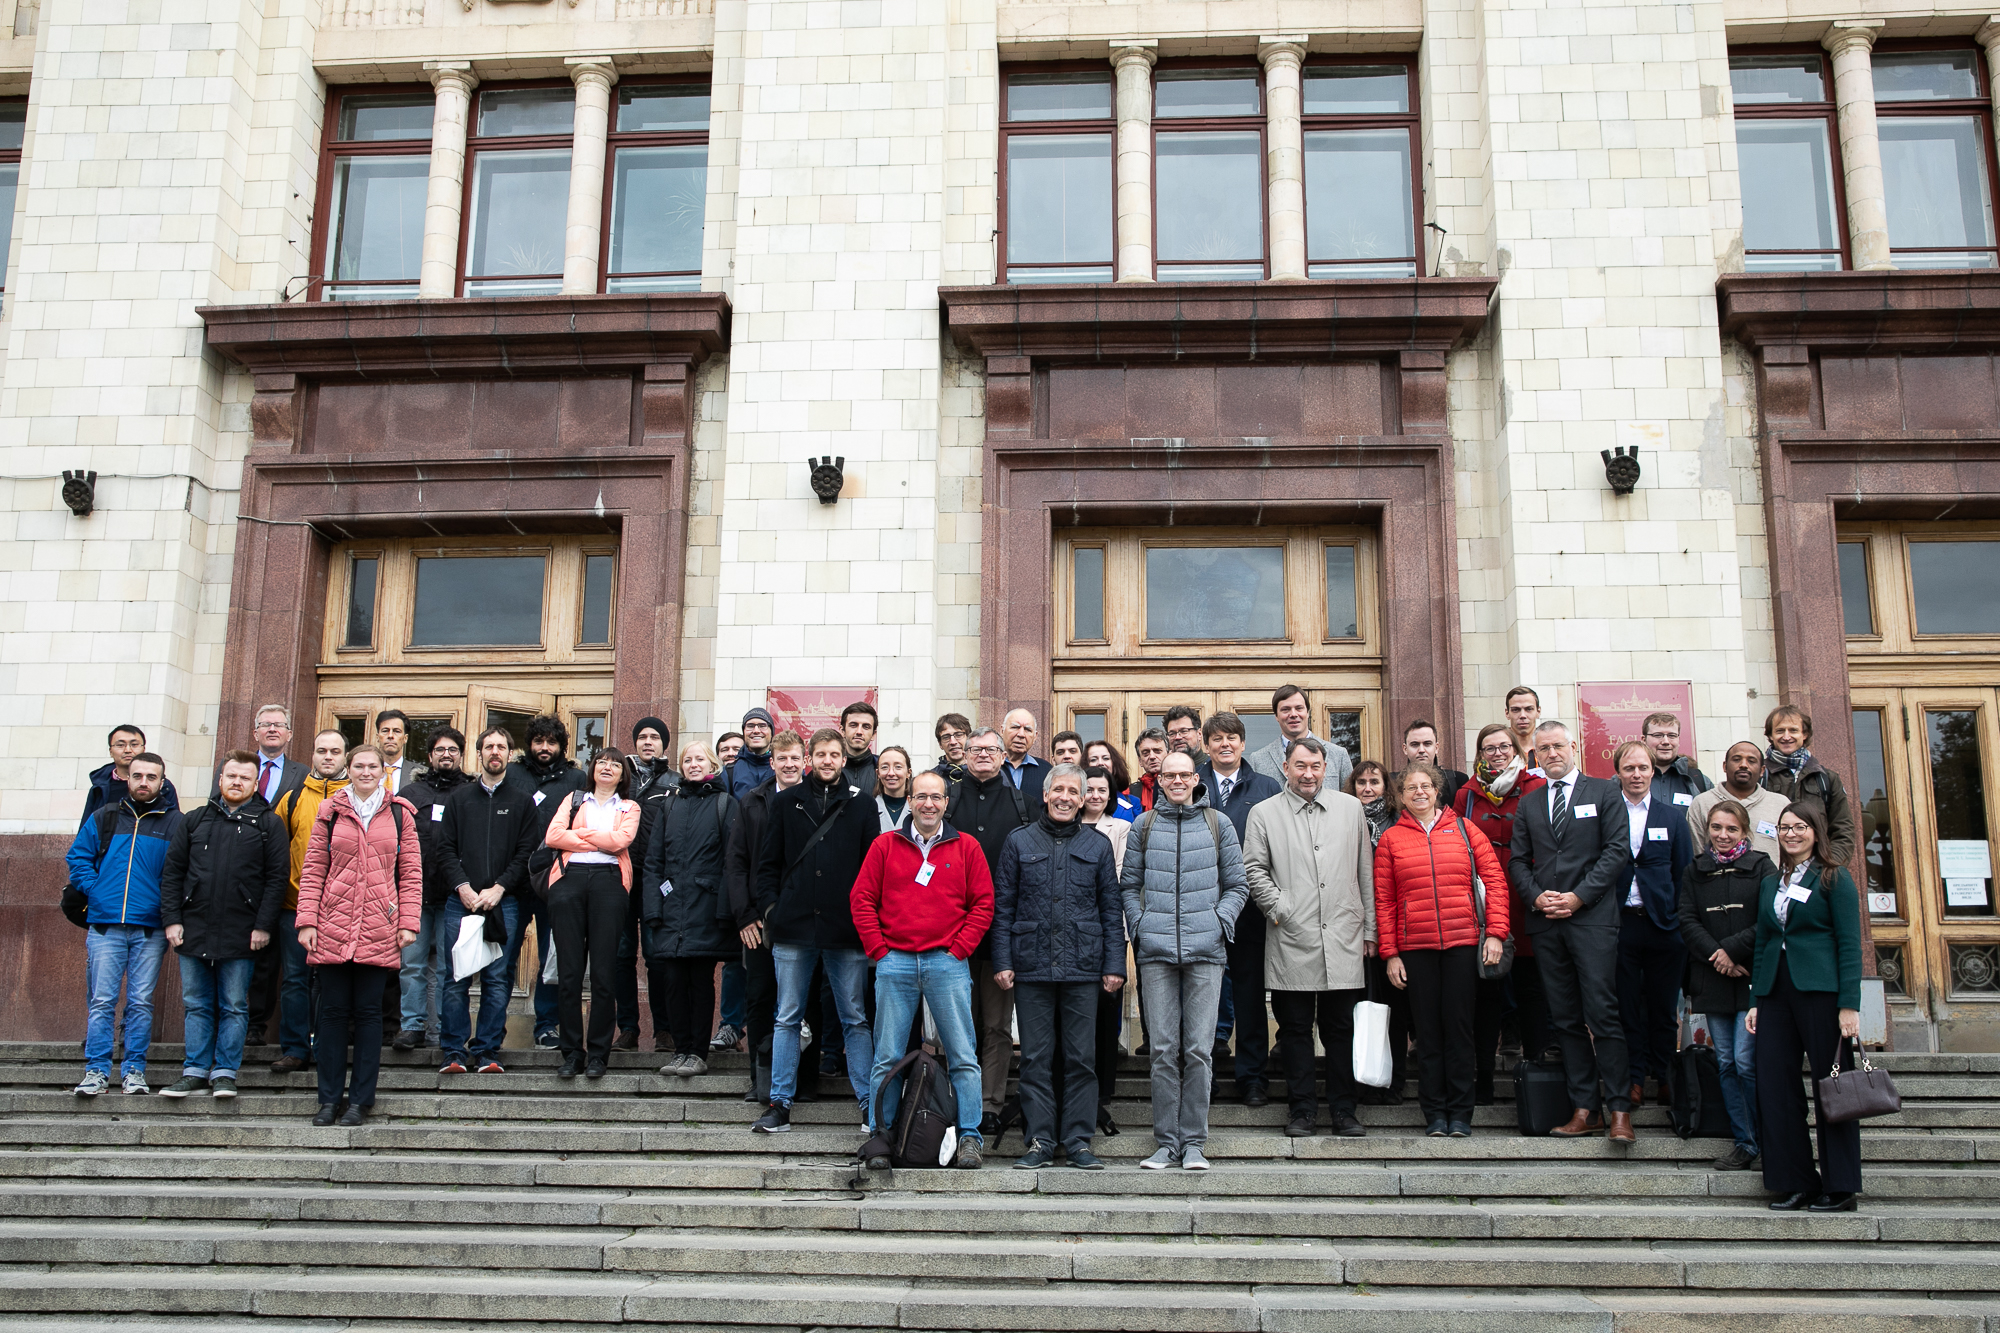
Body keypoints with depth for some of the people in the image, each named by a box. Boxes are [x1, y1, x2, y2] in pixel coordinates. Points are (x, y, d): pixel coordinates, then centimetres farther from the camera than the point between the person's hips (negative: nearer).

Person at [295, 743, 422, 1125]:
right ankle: (330, 1098, 11)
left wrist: (408, 922, -2)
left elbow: (411, 872, 7)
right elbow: (313, 870, 8)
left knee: (368, 1011, 1)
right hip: (333, 925, 1)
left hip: (379, 928, -1)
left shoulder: (400, 814, 9)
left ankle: (360, 1100, 8)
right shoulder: (330, 811, 10)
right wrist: (307, 921, -1)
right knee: (333, 1011, 2)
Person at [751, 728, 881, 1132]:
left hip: (846, 932, -1)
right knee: (787, 1019, 6)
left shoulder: (861, 806, 6)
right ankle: (780, 1103, 13)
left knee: (855, 1020, 5)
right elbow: (768, 863, 10)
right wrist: (769, 906, -1)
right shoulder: (785, 802, 9)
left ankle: (869, 1104, 11)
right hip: (793, 930, 1)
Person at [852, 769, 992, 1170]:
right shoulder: (885, 845, 7)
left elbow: (983, 903, 5)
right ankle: (880, 1138, 11)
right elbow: (861, 899, 6)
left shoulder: (966, 848, 6)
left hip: (947, 963, 0)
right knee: (888, 1057, 4)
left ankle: (969, 1138, 6)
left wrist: (959, 948, -4)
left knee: (962, 1057, -1)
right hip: (894, 962, 0)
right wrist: (878, 950, -2)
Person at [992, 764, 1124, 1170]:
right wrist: (1002, 962, -1)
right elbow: (1002, 906, 7)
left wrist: (1114, 965, 2)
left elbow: (1112, 909, 9)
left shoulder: (1098, 845, 10)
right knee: (1035, 1057, 3)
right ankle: (1039, 1141, 10)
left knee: (1082, 1058, 2)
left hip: (1083, 968, 0)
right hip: (1031, 967, 0)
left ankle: (1078, 1141, 10)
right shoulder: (1019, 842, 8)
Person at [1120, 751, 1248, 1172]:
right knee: (1163, 1049, 0)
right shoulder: (1143, 826, 12)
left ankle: (1193, 1142, 6)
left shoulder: (1218, 825, 10)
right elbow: (1129, 885, 15)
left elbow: (1237, 885, 13)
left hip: (1205, 950, 0)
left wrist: (1220, 920, 0)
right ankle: (1166, 1142, 8)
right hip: (1155, 951, 1)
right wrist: (1138, 925, 2)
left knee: (1198, 1049, -2)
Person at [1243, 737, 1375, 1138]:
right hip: (1291, 943, -1)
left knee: (1341, 1028, 5)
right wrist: (1279, 908, -8)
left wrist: (1369, 930, 10)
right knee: (1295, 1027, 4)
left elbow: (1365, 872, 13)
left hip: (1344, 940, 1)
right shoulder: (1264, 814, 5)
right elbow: (1253, 869, 3)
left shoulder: (1350, 808, 12)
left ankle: (1343, 1109, 15)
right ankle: (1303, 1108, 14)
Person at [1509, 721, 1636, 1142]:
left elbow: (1617, 850, -3)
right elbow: (1518, 860, 14)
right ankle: (1584, 1109, 7)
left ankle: (1619, 1109, -4)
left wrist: (1578, 896, -11)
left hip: (1592, 917, -4)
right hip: (1545, 921, 4)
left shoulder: (1604, 792, 5)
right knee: (1566, 1019, 4)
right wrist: (1536, 896, -5)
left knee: (1602, 1013, -10)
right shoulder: (1528, 805, 17)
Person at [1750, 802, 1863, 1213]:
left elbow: (1850, 944, -5)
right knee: (1774, 1086, 1)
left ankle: (1840, 1188, 7)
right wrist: (1755, 1001, 11)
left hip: (1820, 991, -5)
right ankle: (1794, 1183, 10)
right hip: (1776, 991, 5)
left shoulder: (1834, 878, 0)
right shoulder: (1769, 883, 16)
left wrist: (1849, 1005, -12)